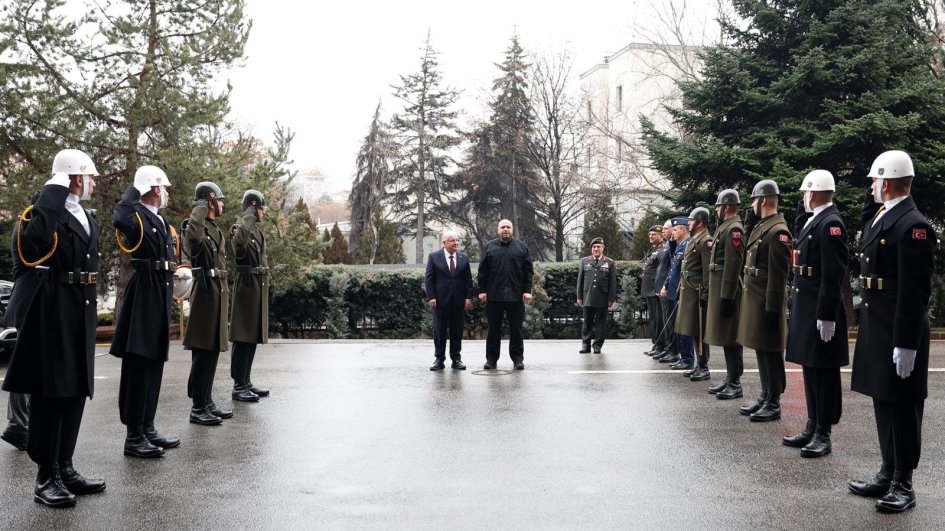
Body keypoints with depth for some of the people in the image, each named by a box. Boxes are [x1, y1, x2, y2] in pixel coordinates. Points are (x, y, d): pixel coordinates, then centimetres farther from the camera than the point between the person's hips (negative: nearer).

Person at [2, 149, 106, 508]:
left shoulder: (88, 217, 16)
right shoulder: (45, 211, -10)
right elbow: (31, 243, -32)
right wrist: (52, 195, -27)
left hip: (82, 310, 8)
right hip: (55, 309, -8)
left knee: (76, 390, 12)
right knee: (50, 391, -3)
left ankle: (65, 468, 21)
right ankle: (46, 477, 5)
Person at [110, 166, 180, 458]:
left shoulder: (160, 220, 16)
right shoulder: (137, 217, -12)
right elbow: (119, 219, -35)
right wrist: (132, 193, -21)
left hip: (160, 295, 10)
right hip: (144, 294, -10)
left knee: (153, 365, 14)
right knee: (138, 366, -5)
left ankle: (147, 429, 23)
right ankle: (134, 437, 0)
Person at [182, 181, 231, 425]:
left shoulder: (216, 230, 19)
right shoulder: (197, 227, -10)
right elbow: (192, 236, -38)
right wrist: (200, 208, -24)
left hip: (218, 293, 10)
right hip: (205, 293, -10)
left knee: (212, 350, 13)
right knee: (203, 352, -6)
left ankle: (207, 402, 20)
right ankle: (198, 407, -1)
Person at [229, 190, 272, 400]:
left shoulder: (258, 231, 17)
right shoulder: (239, 229, -10)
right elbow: (239, 242, -36)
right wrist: (248, 218, -27)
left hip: (259, 286, 9)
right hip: (247, 285, -9)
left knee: (253, 336, 12)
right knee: (243, 337, -6)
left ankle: (246, 382, 18)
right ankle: (238, 386, -2)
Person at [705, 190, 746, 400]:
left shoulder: (734, 229, -14)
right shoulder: (725, 227, 16)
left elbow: (734, 265, -21)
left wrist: (727, 297, -23)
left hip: (727, 290, -10)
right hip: (720, 289, 10)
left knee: (730, 337, -5)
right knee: (725, 336, 14)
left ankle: (735, 384, 0)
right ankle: (730, 378, 22)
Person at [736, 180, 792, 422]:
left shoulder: (778, 231, -15)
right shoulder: (761, 227, 15)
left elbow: (779, 275, -19)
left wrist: (773, 309, -21)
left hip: (767, 302, -10)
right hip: (754, 300, 10)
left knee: (770, 353, -2)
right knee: (761, 350, 15)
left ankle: (774, 404, 5)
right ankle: (765, 397, 25)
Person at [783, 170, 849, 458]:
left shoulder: (831, 223, -16)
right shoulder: (814, 221, 14)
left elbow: (834, 274, -21)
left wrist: (826, 315, -23)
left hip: (821, 311, -10)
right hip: (806, 307, 10)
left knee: (824, 372, -1)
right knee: (810, 369, 15)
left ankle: (823, 435, 7)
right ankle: (812, 427, 25)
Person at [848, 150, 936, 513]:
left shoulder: (913, 225, -17)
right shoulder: (880, 215, 10)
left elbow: (915, 292, -21)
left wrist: (906, 344, -23)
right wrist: (872, 196, 16)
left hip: (899, 333, -9)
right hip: (876, 328, 9)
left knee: (901, 405, 1)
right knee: (883, 402, 15)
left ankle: (904, 484, 11)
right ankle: (888, 474, 26)